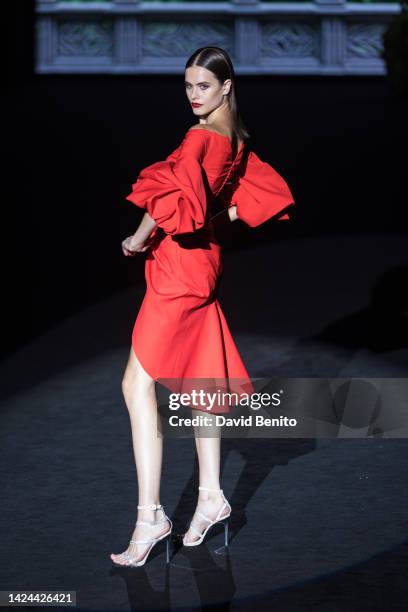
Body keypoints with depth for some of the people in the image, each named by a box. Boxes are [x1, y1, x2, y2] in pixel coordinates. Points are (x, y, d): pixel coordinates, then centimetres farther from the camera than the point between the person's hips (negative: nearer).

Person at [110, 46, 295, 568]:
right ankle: (210, 495, 22)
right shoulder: (237, 138, 9)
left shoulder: (200, 137, -17)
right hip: (204, 261, 10)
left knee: (139, 383, -10)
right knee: (199, 379, 15)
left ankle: (150, 516, -13)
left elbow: (174, 193, -30)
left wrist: (139, 239, -15)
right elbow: (266, 191, 21)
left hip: (178, 263, -10)